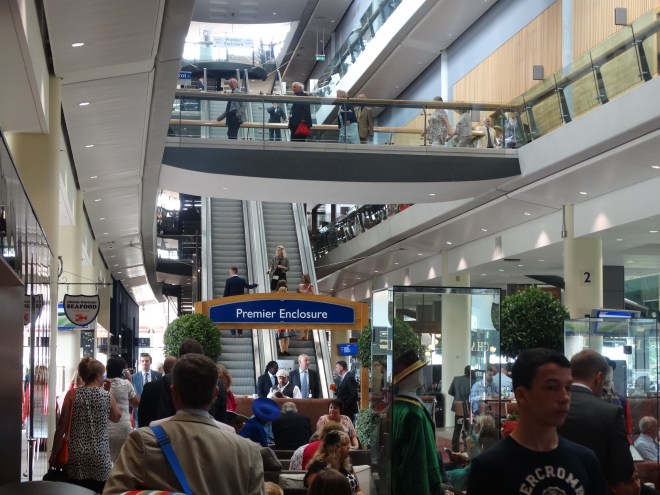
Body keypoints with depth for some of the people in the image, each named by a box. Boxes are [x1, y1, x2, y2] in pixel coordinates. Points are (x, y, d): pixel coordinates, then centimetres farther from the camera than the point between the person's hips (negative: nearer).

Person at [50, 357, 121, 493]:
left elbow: (62, 426, -3)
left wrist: (54, 453, 4)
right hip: (100, 457, 0)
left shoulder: (72, 394, 0)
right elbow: (116, 418, 21)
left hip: (77, 456, 0)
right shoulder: (107, 396, 2)